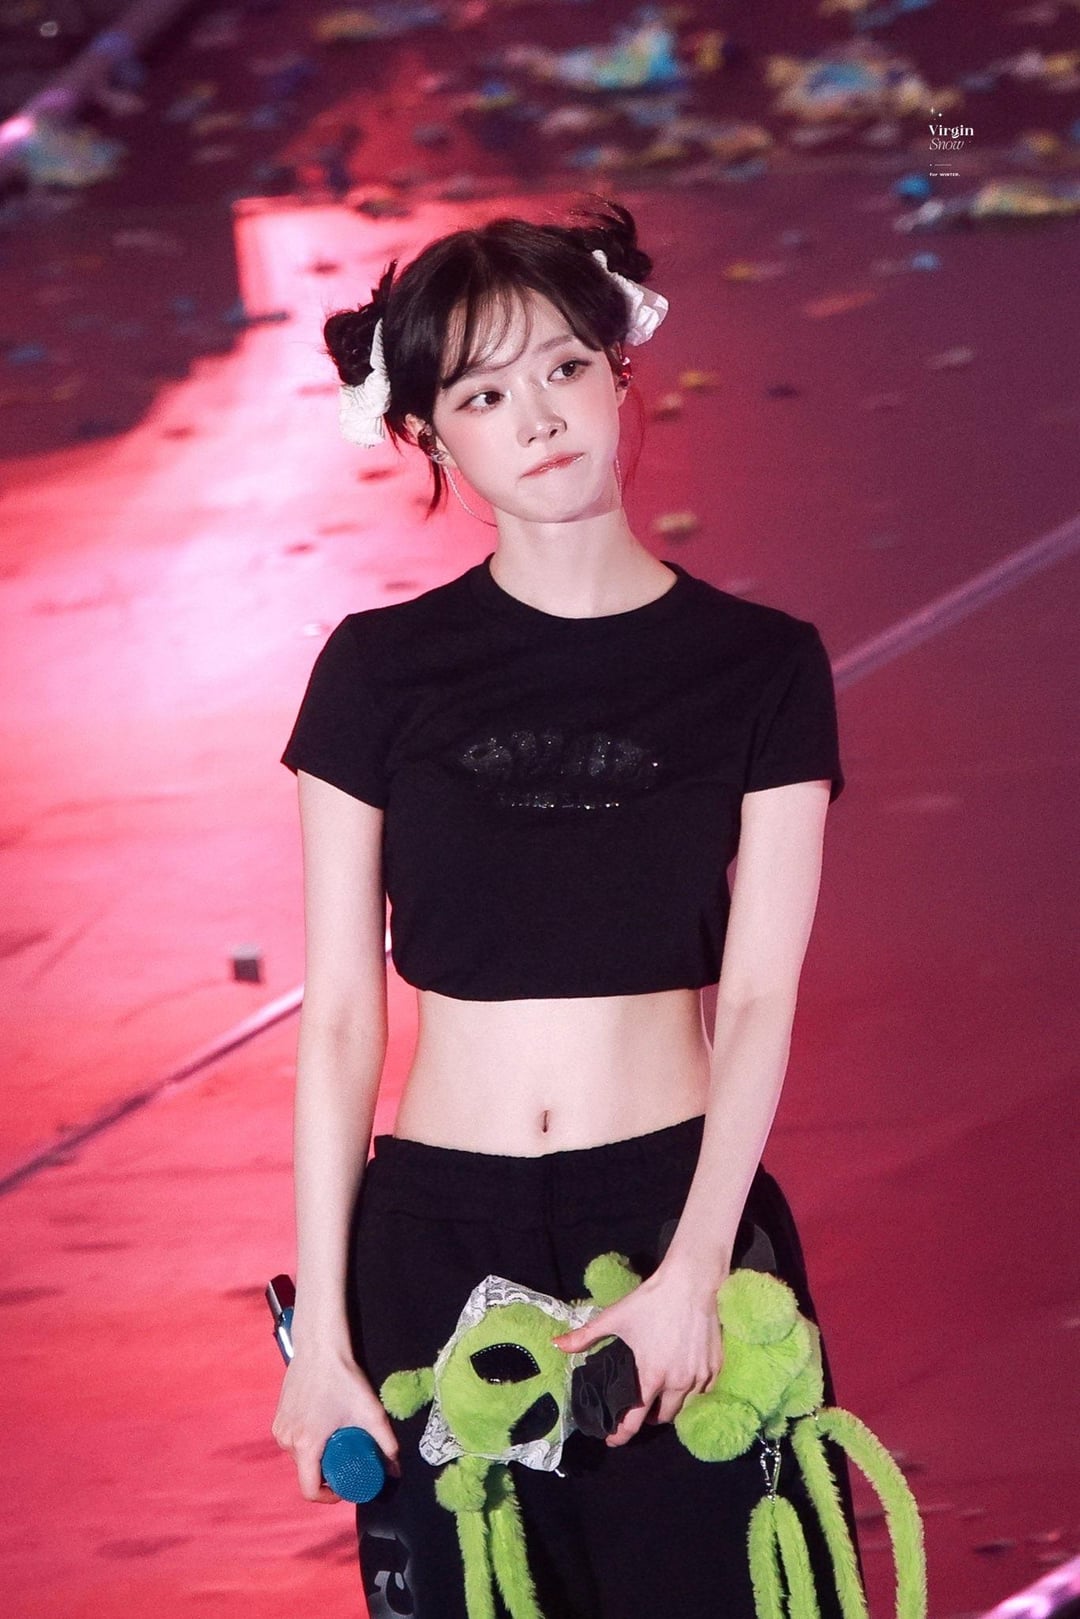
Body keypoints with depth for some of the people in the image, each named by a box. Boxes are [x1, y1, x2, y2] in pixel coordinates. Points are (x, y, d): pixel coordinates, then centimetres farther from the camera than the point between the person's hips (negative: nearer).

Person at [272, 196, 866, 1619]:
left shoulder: (761, 667, 2)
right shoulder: (381, 673, 2)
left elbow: (759, 1002, -4)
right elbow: (339, 1018, 1)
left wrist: (692, 1270, -16)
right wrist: (320, 1329, -3)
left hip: (682, 1209, -1)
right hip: (438, 1234, 1)